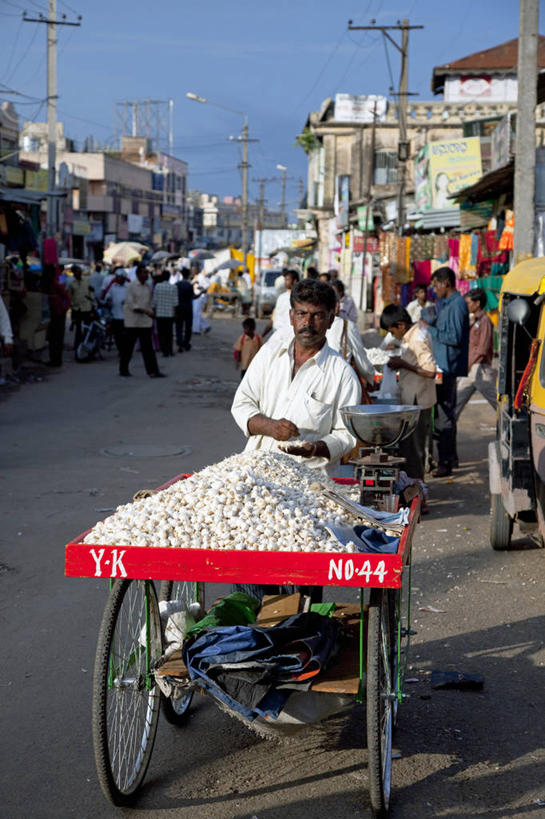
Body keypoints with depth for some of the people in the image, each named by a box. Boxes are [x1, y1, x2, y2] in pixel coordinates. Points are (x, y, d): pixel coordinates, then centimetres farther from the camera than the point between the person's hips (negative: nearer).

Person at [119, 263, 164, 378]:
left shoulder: (148, 287, 10)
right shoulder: (131, 286, -7)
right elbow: (131, 304, -14)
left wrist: (151, 315, 12)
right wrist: (146, 311, -20)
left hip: (145, 322, 5)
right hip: (132, 322, -5)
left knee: (148, 347, -1)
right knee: (128, 347, 4)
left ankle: (153, 371, -5)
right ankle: (123, 369, 17)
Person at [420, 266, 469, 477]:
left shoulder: (457, 305, -15)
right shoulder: (445, 303, 16)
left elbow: (455, 337, -21)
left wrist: (430, 329, -15)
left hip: (448, 367, -10)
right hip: (442, 366, 10)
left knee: (445, 414, -9)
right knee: (443, 412, 16)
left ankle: (446, 462, -7)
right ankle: (449, 457, 25)